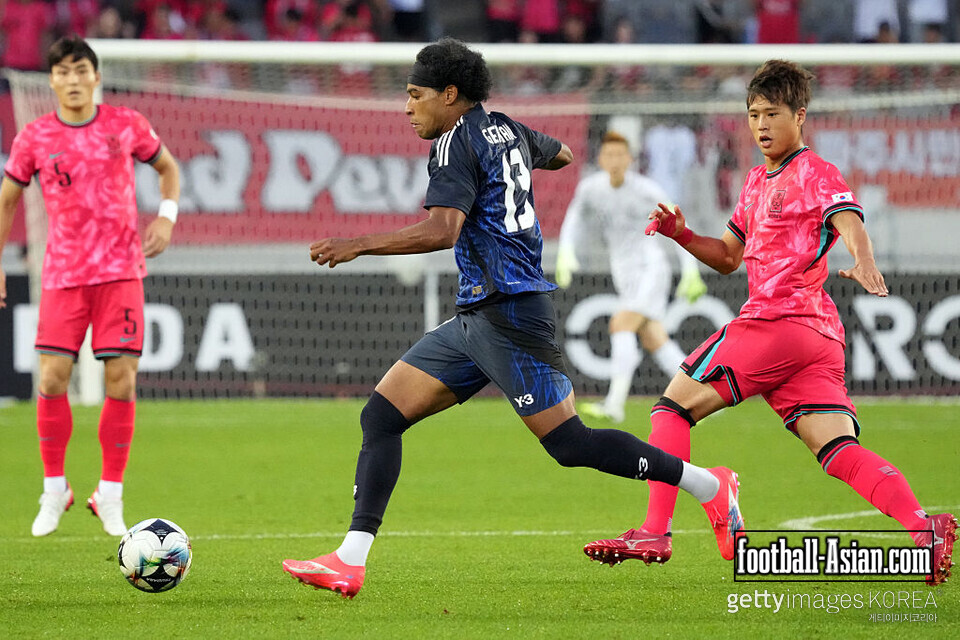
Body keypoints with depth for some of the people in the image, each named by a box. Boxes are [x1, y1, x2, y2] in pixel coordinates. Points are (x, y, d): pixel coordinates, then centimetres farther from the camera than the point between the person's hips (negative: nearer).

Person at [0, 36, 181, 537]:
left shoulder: (126, 126, 1)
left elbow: (167, 167, 17)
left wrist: (166, 216, 0)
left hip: (121, 270, 0)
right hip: (63, 274, 0)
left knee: (121, 379, -6)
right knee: (52, 378, -9)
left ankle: (110, 495, 6)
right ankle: (54, 489, 9)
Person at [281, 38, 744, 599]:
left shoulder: (458, 143, -10)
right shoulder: (508, 131, 16)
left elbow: (442, 231, -24)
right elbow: (562, 155, 36)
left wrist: (358, 246, -22)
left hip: (510, 314, -10)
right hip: (477, 318, 10)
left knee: (569, 443, -9)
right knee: (381, 416, 1)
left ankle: (708, 485, 4)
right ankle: (350, 562, -6)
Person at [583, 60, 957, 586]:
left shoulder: (814, 173, -2)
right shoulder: (758, 182, 26)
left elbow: (850, 221, -20)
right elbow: (728, 257, 32)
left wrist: (863, 261, -42)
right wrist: (681, 234, 14)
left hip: (776, 321, -9)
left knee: (673, 406, 0)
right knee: (840, 451, -6)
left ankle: (655, 532, -4)